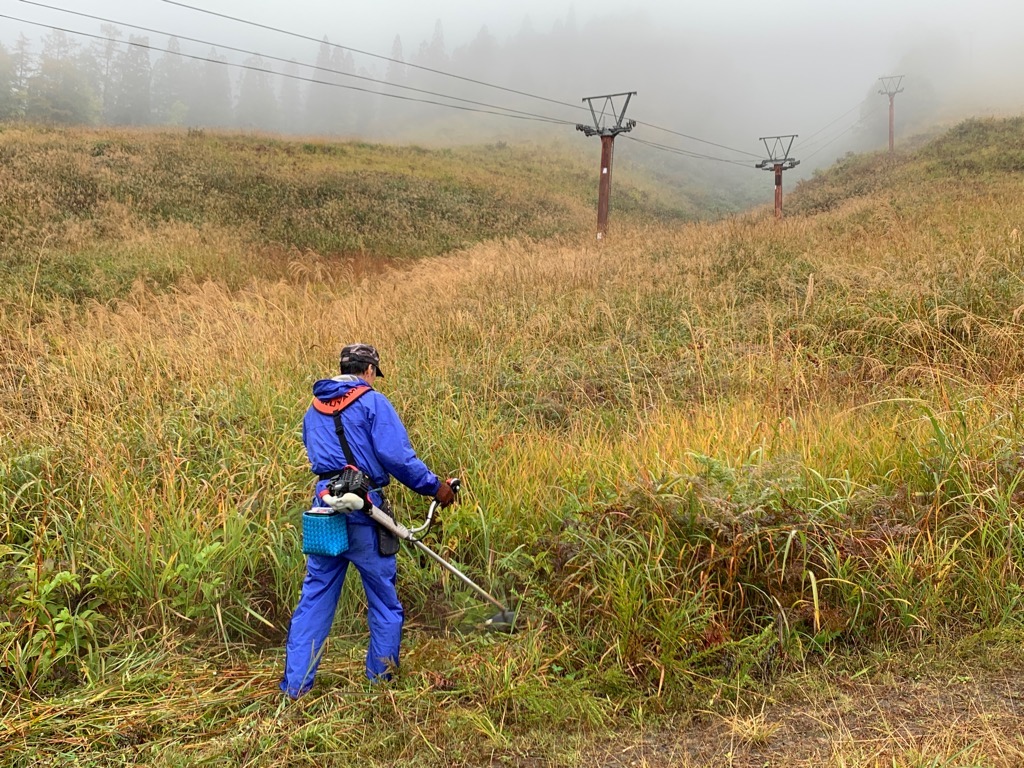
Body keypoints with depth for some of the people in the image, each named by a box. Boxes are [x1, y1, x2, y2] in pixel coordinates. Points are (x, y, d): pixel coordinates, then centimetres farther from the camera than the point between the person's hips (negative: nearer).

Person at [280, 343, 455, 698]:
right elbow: (396, 455, -14)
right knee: (384, 599, 9)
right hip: (363, 509, -6)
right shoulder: (372, 402, -5)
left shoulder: (315, 409, 16)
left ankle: (295, 685, 12)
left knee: (315, 596, 11)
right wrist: (435, 486, -6)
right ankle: (381, 680, 17)